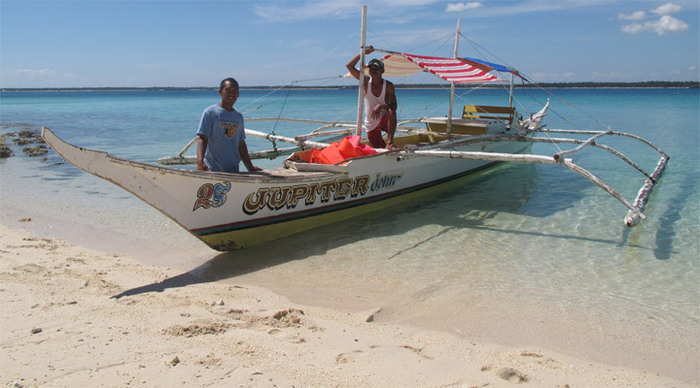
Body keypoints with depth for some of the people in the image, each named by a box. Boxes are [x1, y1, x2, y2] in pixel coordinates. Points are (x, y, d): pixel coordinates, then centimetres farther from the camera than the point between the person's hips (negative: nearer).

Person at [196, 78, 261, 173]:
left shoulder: (239, 116, 14)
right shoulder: (210, 112, -3)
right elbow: (203, 139, -11)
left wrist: (250, 168, 17)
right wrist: (200, 162, -27)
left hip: (234, 171, 5)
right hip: (212, 170, -5)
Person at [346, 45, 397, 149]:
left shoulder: (388, 85, -10)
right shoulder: (366, 82, -6)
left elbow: (394, 106, -19)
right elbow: (349, 66, -13)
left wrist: (381, 106, -37)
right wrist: (363, 53, -17)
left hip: (384, 120, -2)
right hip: (371, 124, 2)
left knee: (391, 111, -36)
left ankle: (389, 143, -37)